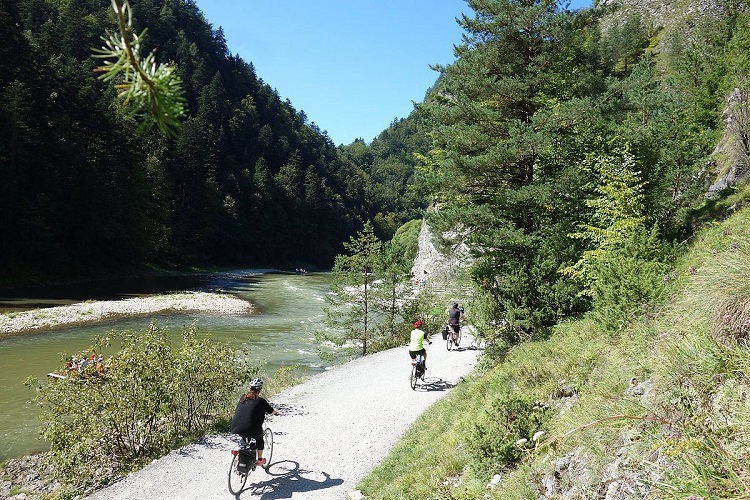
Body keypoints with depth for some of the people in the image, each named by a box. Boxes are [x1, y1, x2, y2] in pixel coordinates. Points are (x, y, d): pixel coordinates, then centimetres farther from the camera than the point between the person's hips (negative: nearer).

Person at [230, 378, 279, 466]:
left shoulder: (243, 397, 10)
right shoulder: (261, 401, -3)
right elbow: (271, 411, 9)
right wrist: (276, 412, 33)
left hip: (235, 429, 4)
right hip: (251, 431, -4)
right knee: (259, 438, 28)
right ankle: (260, 460, 33)